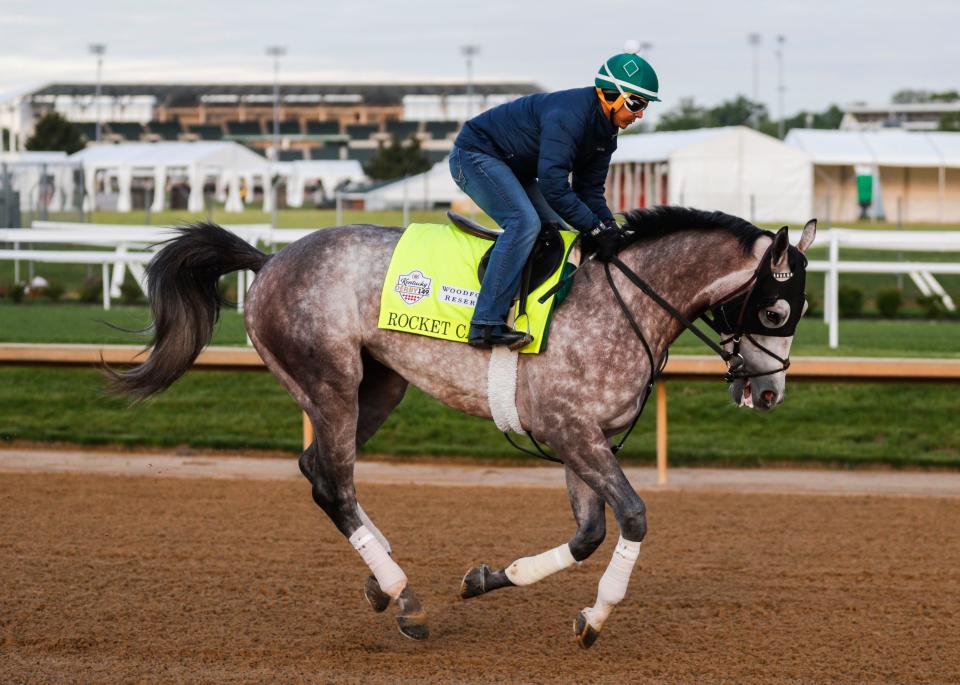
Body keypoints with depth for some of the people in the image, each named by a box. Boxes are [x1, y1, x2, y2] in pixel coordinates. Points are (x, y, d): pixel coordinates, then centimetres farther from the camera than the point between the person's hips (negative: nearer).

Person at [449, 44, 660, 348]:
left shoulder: (604, 130, 0)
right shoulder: (568, 115, -32)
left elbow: (590, 189, 4)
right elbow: (553, 185, -36)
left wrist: (610, 229, -12)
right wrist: (594, 229, -32)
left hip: (513, 168, 11)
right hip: (475, 155, -11)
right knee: (525, 221, -28)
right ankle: (487, 324, -32)